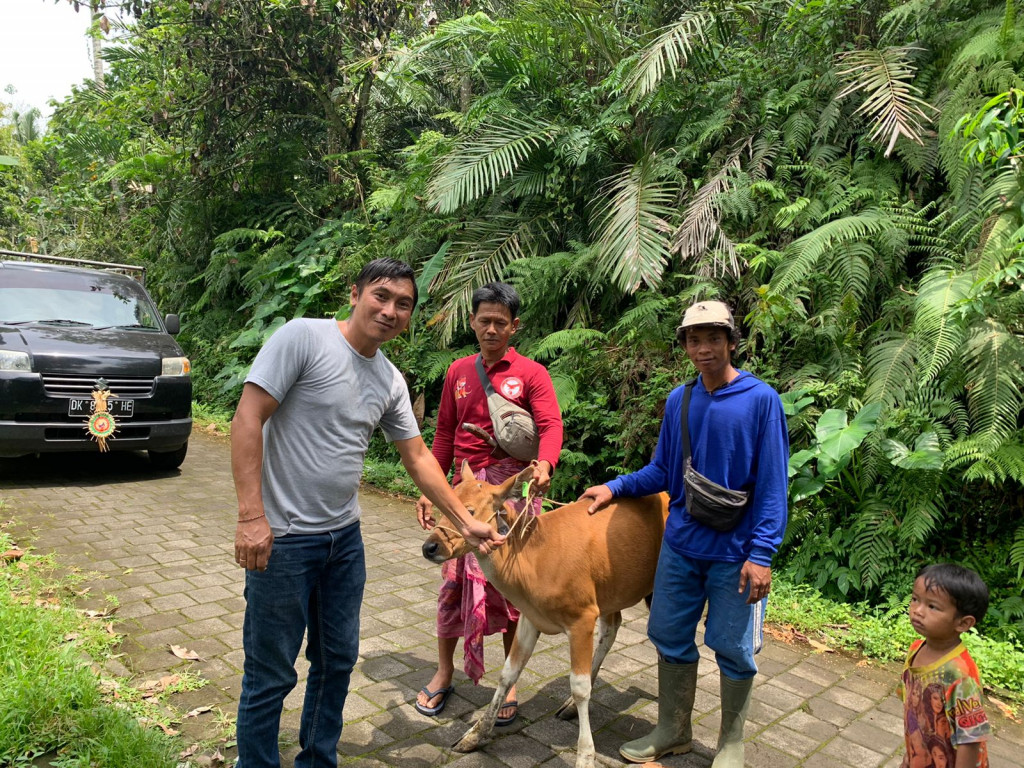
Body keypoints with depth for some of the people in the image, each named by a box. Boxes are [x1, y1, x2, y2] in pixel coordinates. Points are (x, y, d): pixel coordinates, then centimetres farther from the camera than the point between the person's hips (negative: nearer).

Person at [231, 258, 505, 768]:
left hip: (345, 536, 7)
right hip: (283, 536, -7)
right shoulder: (303, 337, -12)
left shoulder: (391, 381, 7)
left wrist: (465, 522, 13)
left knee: (337, 661, 18)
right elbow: (247, 419, -16)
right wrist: (251, 516, -21)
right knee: (271, 675, 5)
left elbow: (417, 457, 14)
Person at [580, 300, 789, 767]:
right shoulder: (678, 401, 3)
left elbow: (772, 484, -11)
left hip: (735, 552, -4)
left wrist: (761, 553, -15)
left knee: (733, 648, 9)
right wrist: (615, 487, 2)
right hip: (681, 544, 5)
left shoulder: (761, 400, -10)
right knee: (670, 637, 14)